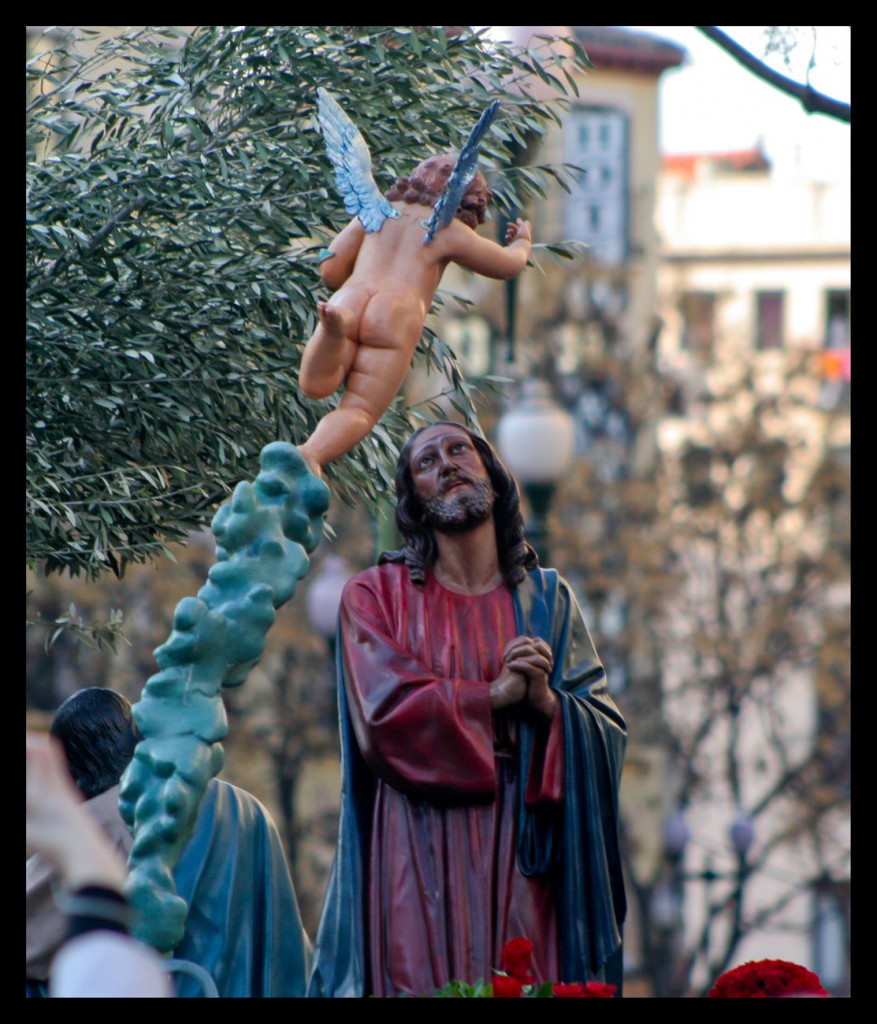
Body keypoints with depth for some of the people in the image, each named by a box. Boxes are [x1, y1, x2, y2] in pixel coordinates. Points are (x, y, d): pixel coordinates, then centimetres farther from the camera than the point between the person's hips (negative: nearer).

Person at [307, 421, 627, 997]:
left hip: (519, 849, 2)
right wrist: (495, 697, -5)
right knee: (423, 979, -11)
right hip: (419, 849, -2)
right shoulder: (377, 594, 9)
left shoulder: (546, 598, 15)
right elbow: (385, 709, -7)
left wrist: (546, 701, -13)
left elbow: (609, 728, 7)